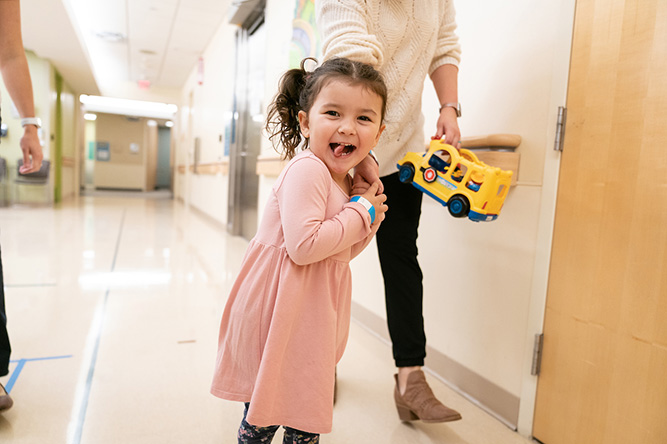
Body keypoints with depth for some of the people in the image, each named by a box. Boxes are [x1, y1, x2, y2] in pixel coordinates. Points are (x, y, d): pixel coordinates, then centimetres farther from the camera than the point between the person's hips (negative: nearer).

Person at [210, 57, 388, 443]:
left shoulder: (342, 179, 9)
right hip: (283, 311, -9)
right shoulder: (307, 169, -20)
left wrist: (369, 218, -2)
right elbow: (304, 247, -30)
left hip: (313, 315, 9)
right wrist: (360, 212, -19)